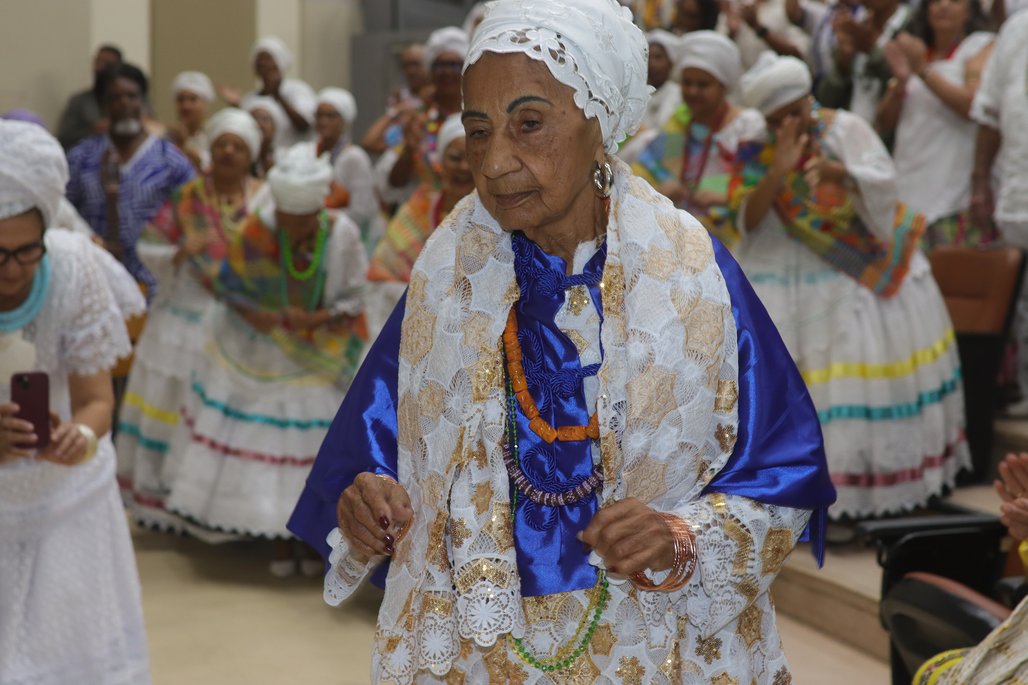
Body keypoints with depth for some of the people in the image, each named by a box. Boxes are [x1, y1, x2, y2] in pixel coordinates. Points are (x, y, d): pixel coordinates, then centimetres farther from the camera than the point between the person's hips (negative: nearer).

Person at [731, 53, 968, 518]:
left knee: (878, 355, -3)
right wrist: (780, 170, -24)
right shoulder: (756, 152, 1)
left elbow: (882, 183, -12)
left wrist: (837, 171, -32)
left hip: (866, 261, 0)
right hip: (791, 269, 1)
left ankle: (883, 476, 9)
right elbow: (748, 219, -9)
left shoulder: (845, 128, -2)